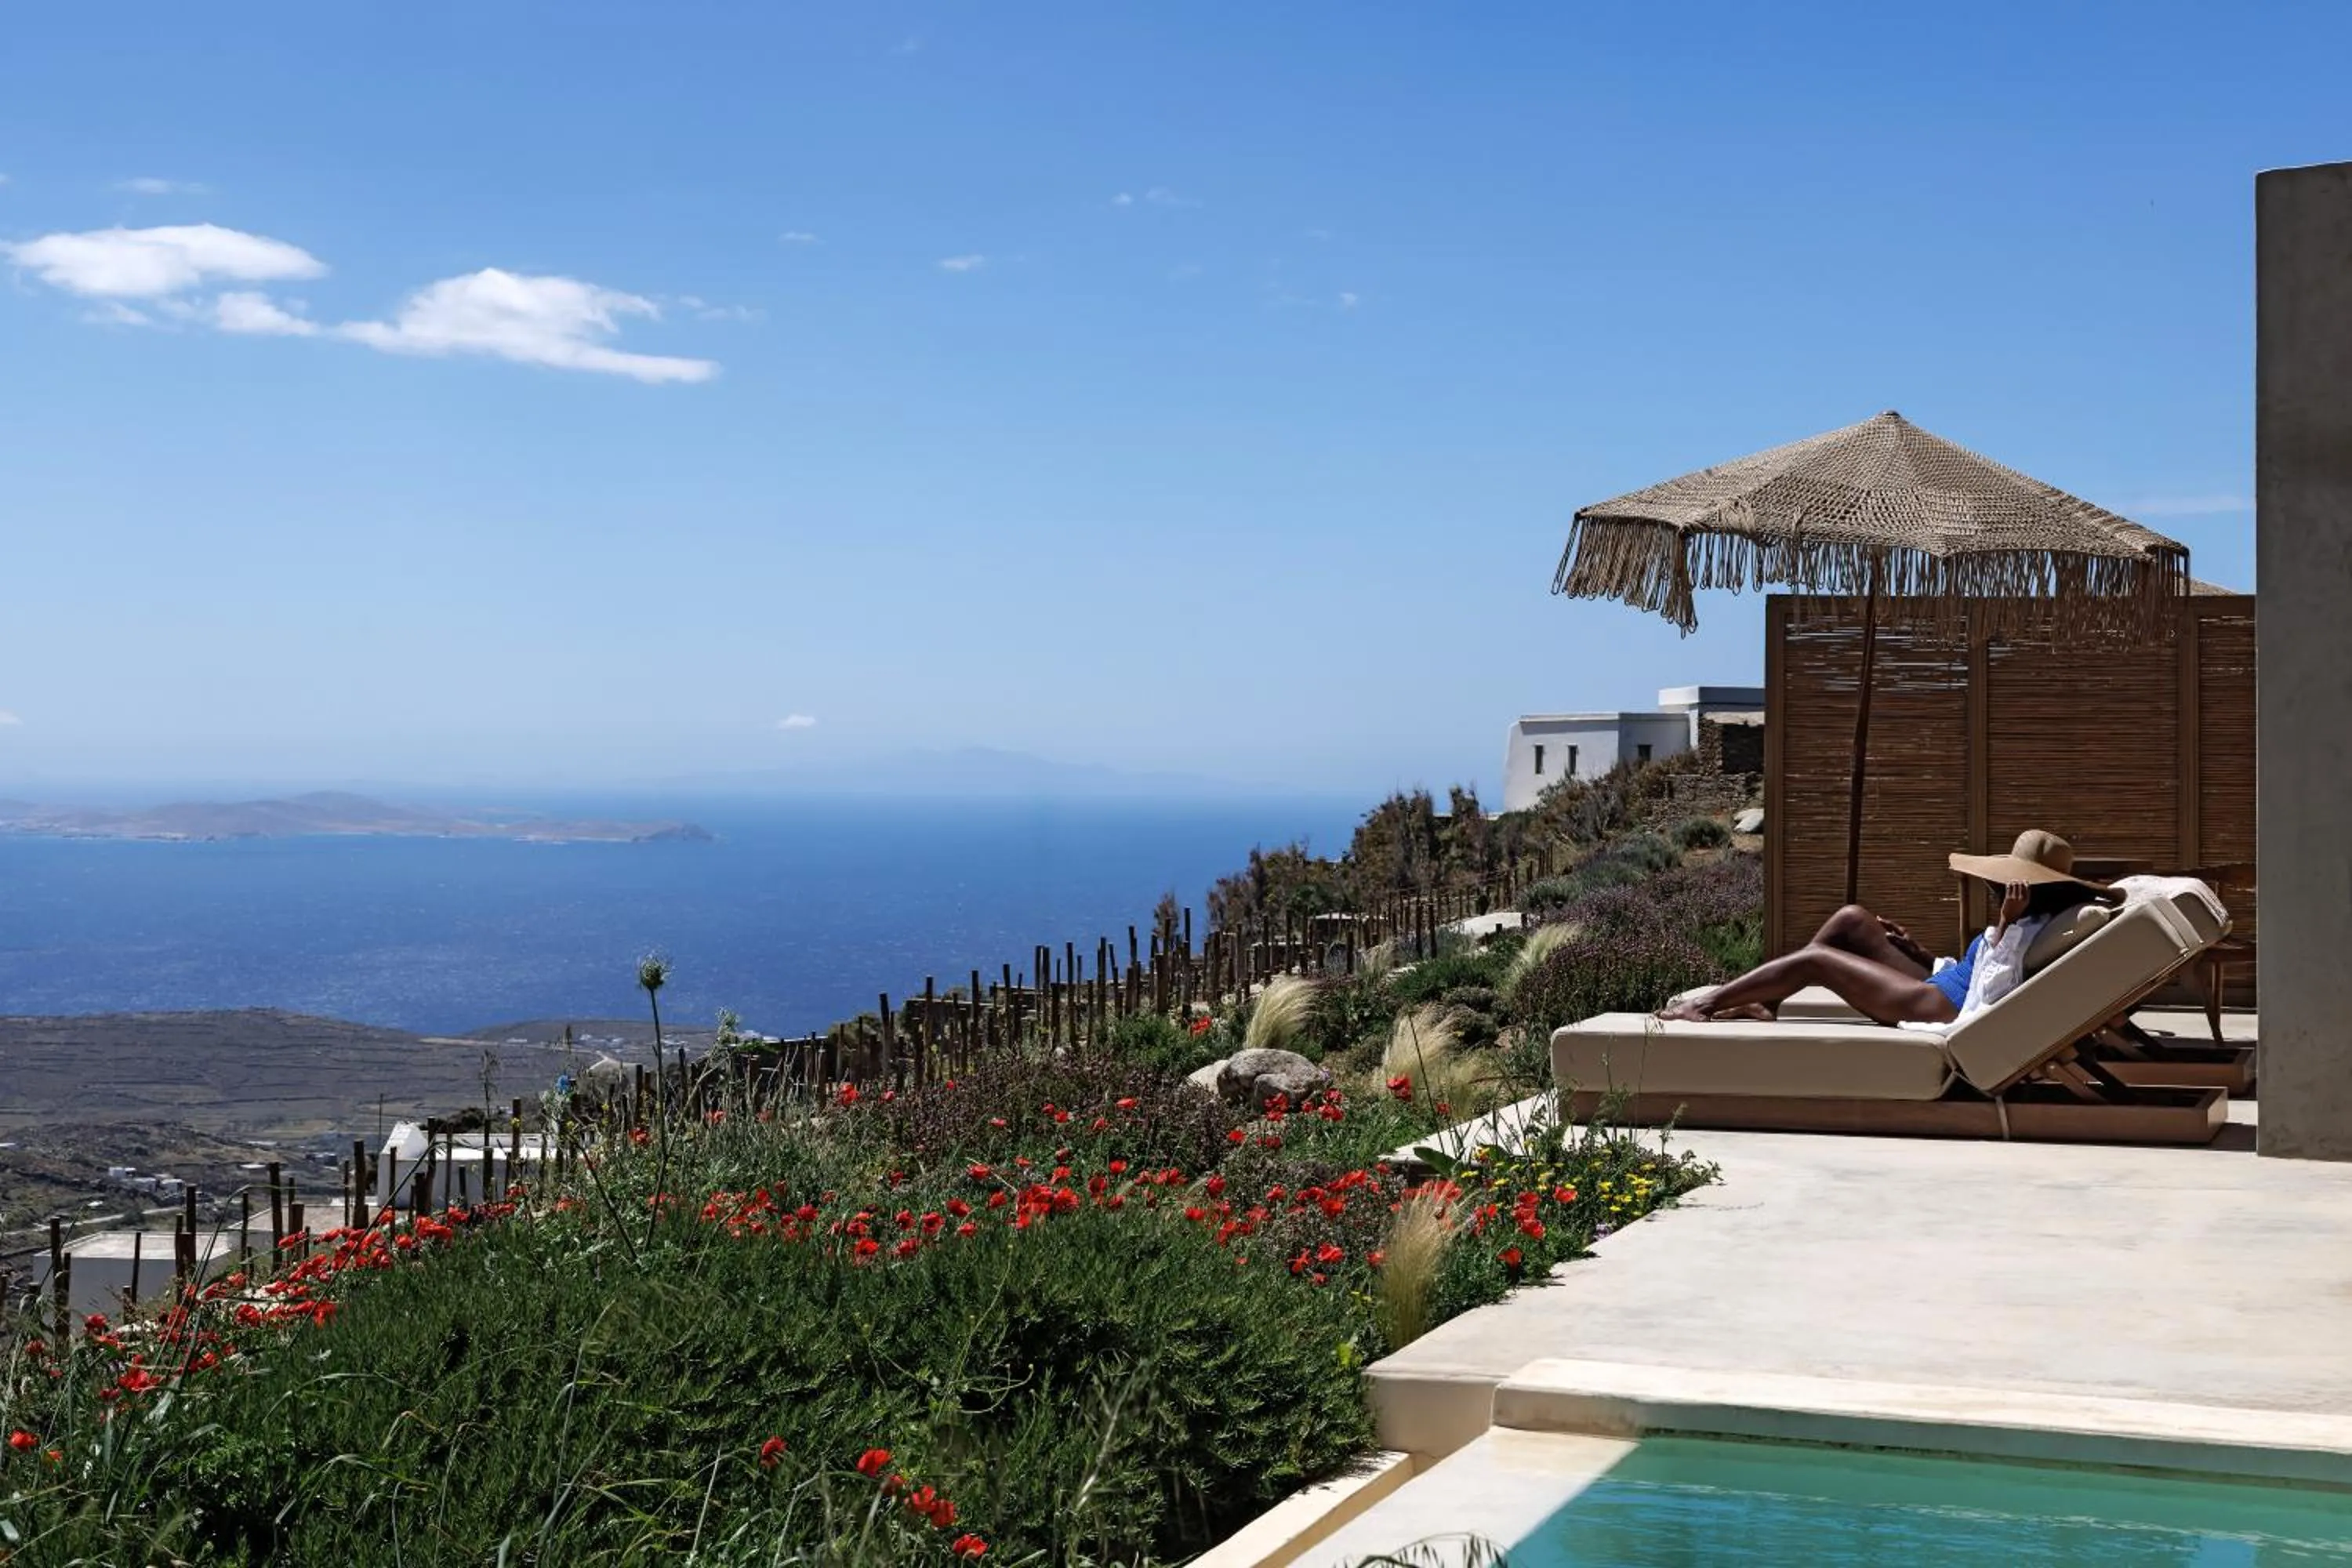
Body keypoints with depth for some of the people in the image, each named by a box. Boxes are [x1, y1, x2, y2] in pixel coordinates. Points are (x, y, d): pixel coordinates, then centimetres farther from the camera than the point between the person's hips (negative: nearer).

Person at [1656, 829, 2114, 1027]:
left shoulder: (2033, 929, -18)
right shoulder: (2025, 922, 13)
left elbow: (1990, 998, -31)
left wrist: (2005, 927, -32)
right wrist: (1919, 953, 16)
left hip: (1944, 1011, -11)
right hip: (1938, 989, 11)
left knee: (1815, 959, -6)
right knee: (1852, 920, 11)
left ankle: (1705, 1005, 7)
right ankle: (1764, 1005, 11)